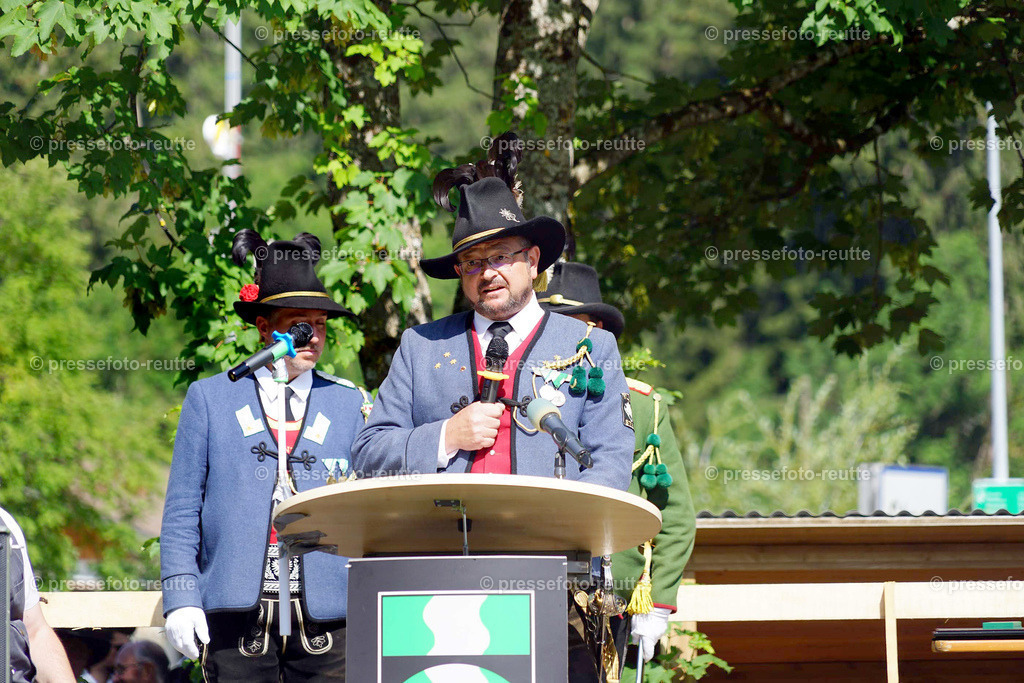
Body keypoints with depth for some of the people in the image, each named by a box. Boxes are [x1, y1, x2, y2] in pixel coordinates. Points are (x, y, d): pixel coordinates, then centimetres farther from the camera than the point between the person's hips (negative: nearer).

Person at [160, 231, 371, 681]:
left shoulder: (352, 404, 14)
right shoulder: (209, 399, 11)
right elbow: (181, 511, 8)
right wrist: (181, 596, -2)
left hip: (326, 615, 1)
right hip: (237, 611, -1)